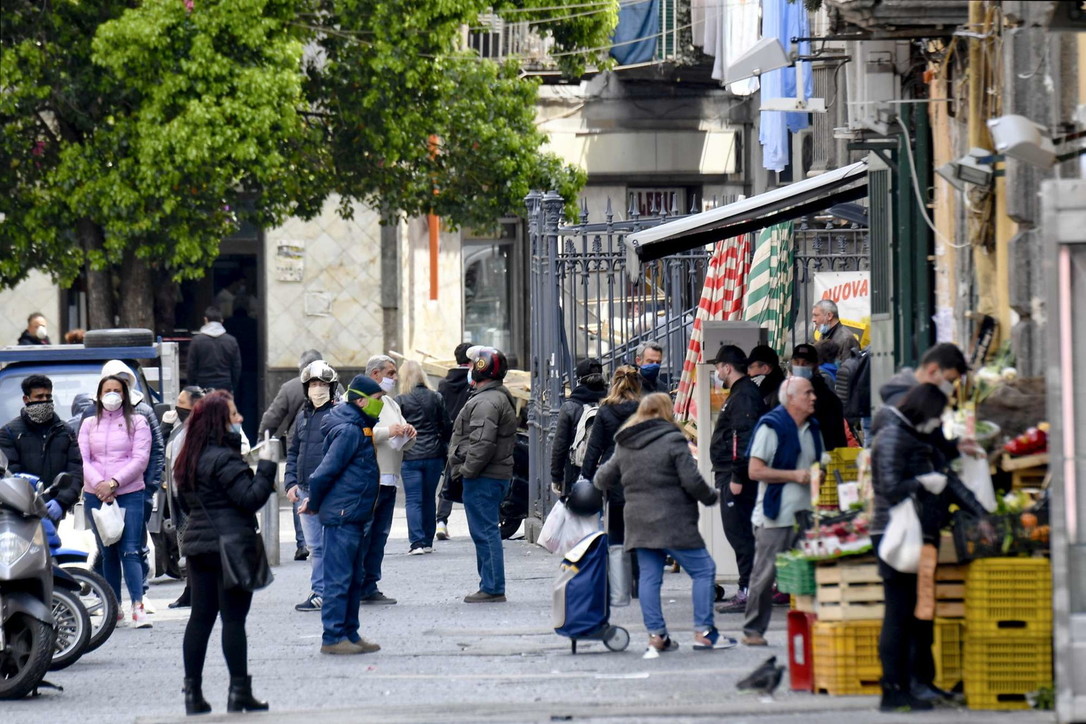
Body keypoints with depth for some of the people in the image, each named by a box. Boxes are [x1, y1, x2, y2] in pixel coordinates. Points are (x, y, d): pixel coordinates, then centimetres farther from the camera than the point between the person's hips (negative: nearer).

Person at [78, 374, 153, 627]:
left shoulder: (137, 422, 5)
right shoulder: (89, 424, 14)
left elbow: (140, 459, -4)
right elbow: (82, 460, 5)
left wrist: (114, 483, -13)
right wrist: (99, 484, -12)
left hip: (130, 494, -3)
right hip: (95, 496, 3)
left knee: (130, 552, -13)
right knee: (108, 554, 7)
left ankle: (138, 606, -19)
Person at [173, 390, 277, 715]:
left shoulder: (190, 459, 12)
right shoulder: (224, 459, -15)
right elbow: (251, 498, -19)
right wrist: (267, 466, -11)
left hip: (198, 544, 8)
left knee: (200, 617, 9)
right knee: (233, 618, -5)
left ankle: (192, 692, 9)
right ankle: (239, 692, -4)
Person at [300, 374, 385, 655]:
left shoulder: (359, 428, 15)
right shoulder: (349, 431, -16)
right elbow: (323, 474, -16)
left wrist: (314, 504, 17)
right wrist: (314, 505, -3)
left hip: (355, 516, 10)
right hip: (342, 516, -10)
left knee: (354, 578, 14)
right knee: (338, 578, -6)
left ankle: (350, 634, 20)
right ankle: (333, 638, -3)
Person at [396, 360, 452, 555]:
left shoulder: (400, 401, -7)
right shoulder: (436, 399, 3)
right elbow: (447, 427, 7)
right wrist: (445, 451, 19)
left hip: (410, 457, -3)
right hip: (433, 455, 3)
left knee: (413, 500, -1)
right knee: (429, 498, 13)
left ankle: (417, 542, -11)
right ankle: (428, 542, 17)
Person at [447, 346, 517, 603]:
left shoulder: (486, 402, -16)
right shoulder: (500, 398, 19)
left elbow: (483, 443, -26)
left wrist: (467, 470, -17)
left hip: (483, 478, -11)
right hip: (499, 474, 11)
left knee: (485, 532, -8)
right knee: (487, 532, 15)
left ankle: (493, 589, -8)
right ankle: (491, 585, 19)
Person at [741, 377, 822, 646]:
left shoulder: (812, 427, 15)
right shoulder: (771, 426, -8)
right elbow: (755, 471, -14)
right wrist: (795, 475, -17)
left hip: (804, 512, 6)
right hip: (774, 515, -6)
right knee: (765, 574, -4)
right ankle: (753, 630, 3)